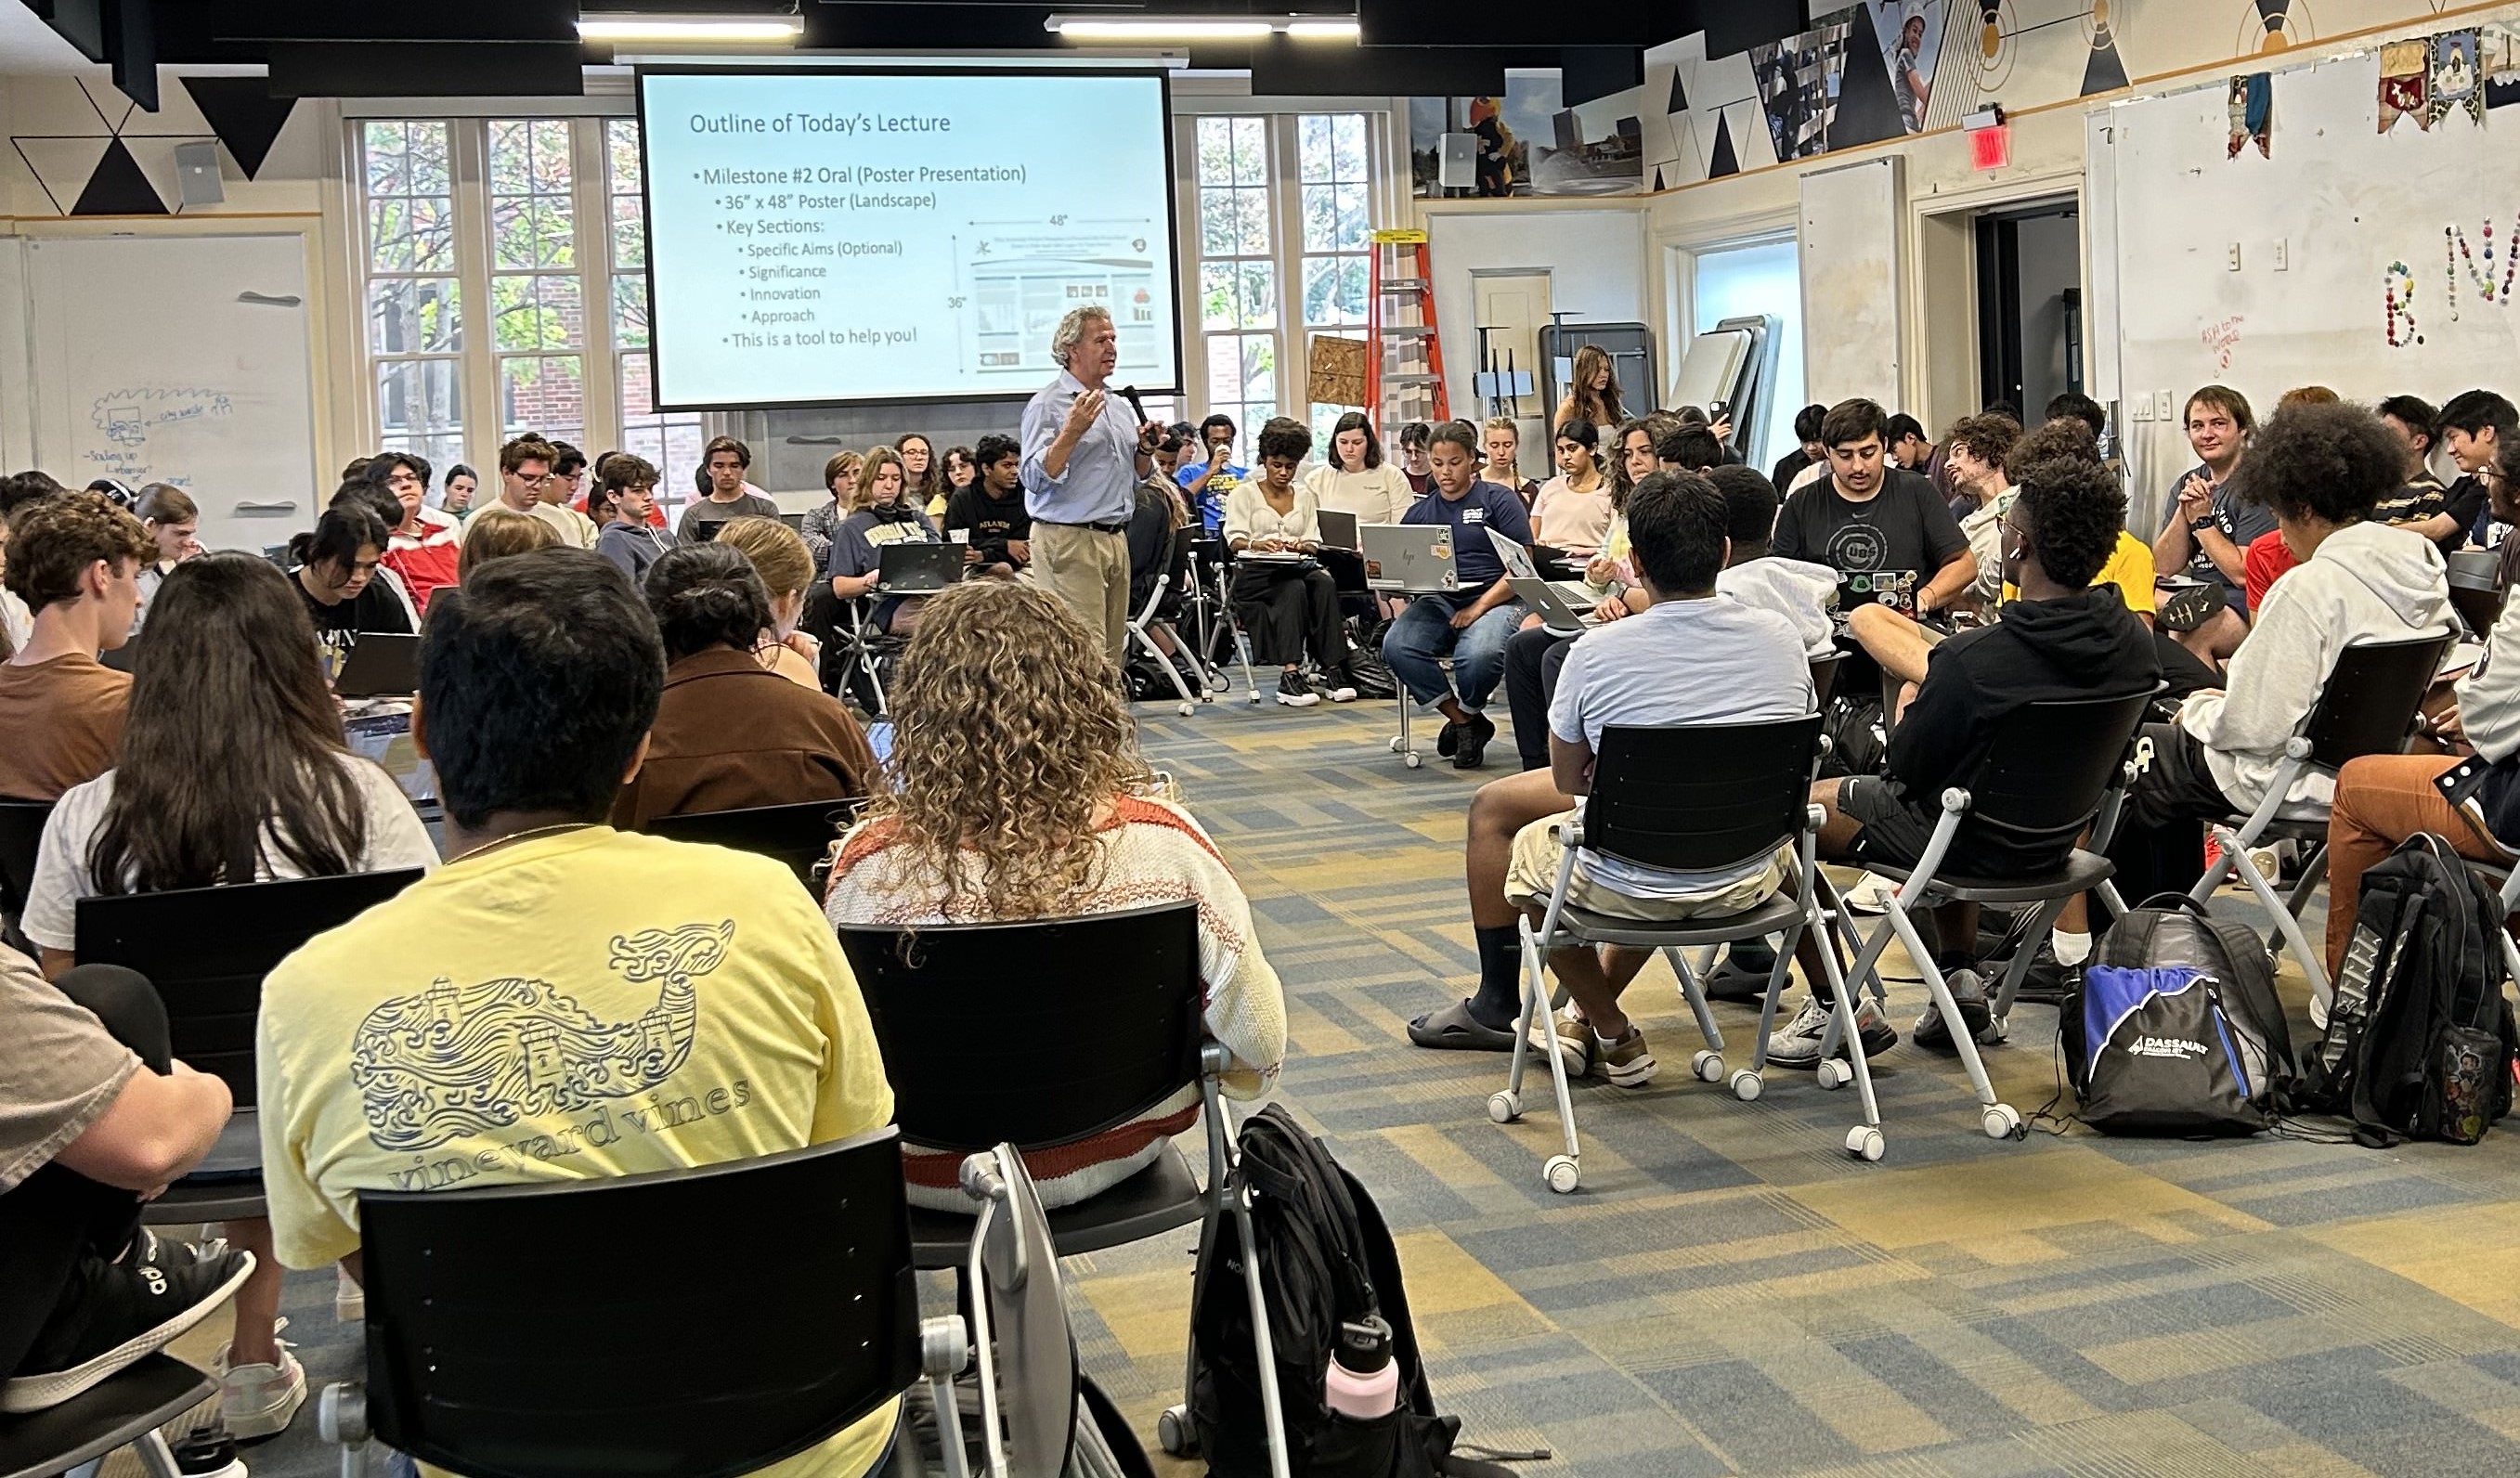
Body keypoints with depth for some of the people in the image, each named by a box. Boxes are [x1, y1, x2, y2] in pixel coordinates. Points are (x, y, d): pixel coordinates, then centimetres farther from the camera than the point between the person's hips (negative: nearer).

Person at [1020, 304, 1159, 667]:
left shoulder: (1118, 405, 18)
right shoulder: (1047, 404, -6)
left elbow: (1135, 476, 25)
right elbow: (1036, 477, -15)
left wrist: (1144, 447, 6)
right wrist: (1072, 431, -23)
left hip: (1115, 539, 8)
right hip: (1068, 540, -8)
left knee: (1113, 650, 9)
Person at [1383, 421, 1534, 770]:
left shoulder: (1499, 501, 6)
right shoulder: (1419, 512, 20)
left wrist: (1480, 606, -13)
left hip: (1495, 601, -4)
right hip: (1438, 602, 4)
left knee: (1478, 656, -38)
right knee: (1396, 646, -29)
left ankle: (1466, 716, 1)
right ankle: (1465, 723, -9)